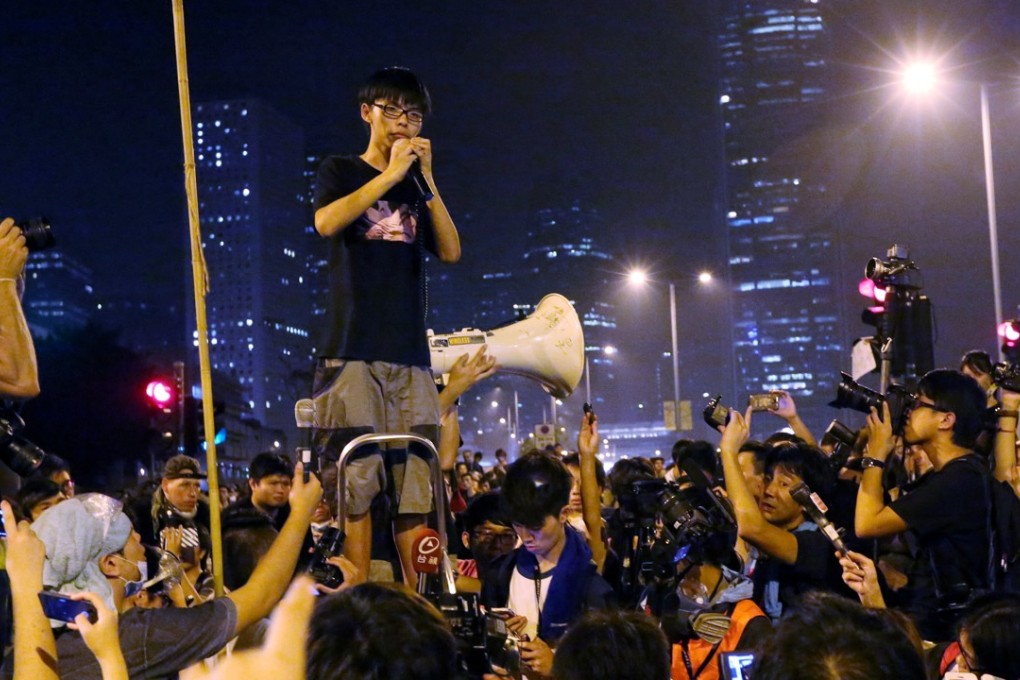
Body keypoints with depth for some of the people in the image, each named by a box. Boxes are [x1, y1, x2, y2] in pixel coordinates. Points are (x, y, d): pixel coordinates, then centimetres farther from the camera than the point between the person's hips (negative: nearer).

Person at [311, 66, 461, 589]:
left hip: (409, 353, 4)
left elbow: (450, 251, 7)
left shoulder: (417, 187, 22)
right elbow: (326, 222, -10)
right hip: (352, 349, -4)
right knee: (357, 479, -11)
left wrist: (426, 177, 1)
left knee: (416, 482, -3)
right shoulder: (341, 171, 11)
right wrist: (391, 174, -7)